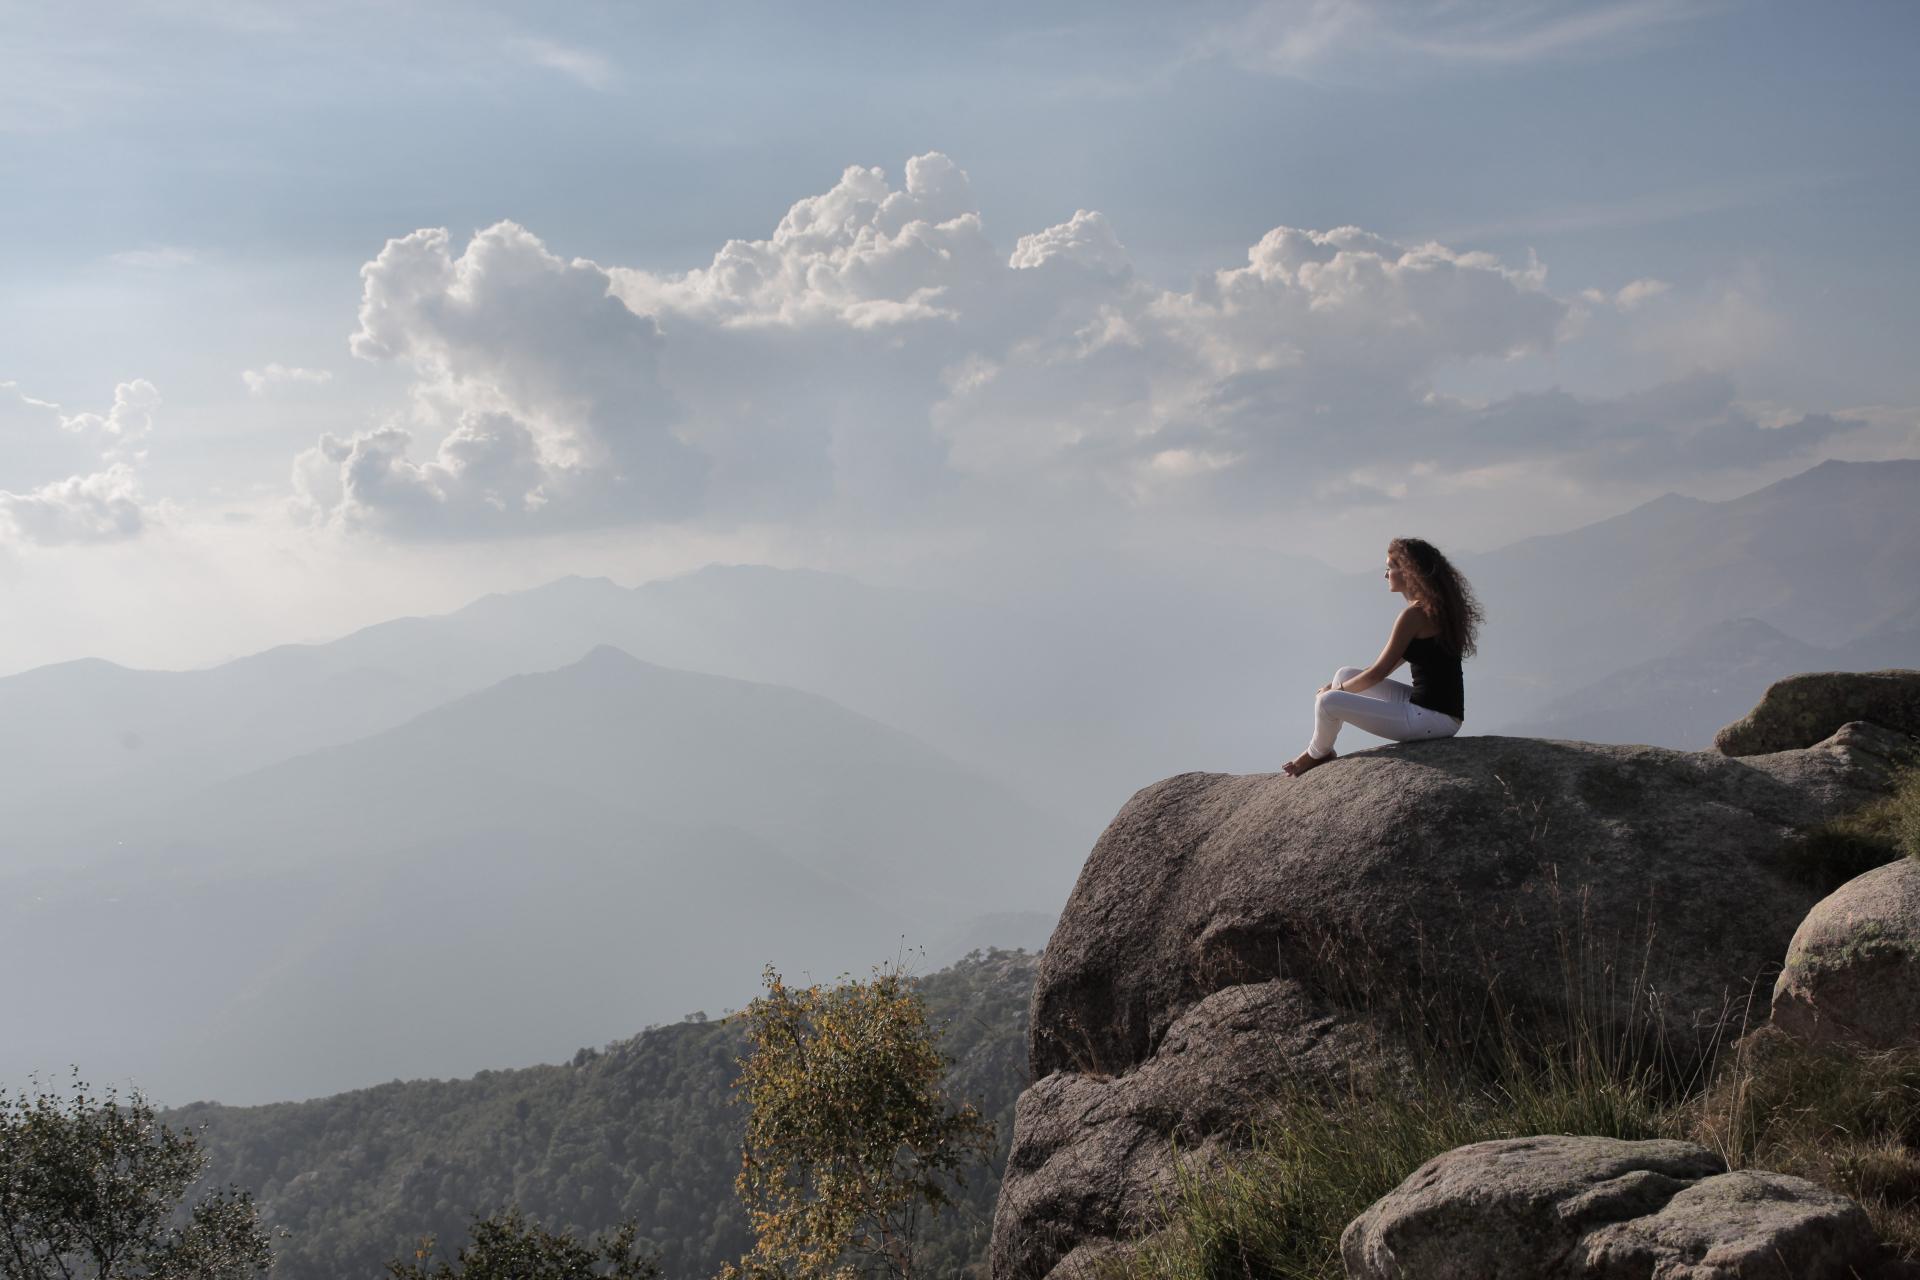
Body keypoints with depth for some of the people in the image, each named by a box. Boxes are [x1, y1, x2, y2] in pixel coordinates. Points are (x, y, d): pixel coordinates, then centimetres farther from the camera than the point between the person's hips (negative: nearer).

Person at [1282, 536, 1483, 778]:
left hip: (1432, 719, -10)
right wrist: (1340, 686, 17)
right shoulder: (1436, 607, 12)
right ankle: (1322, 750, 20)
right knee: (1345, 674, 18)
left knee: (1327, 702, -14)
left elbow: (1378, 673, -14)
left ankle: (1318, 755, 15)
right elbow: (1390, 665, 19)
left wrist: (1337, 690, 3)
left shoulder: (1415, 615, -18)